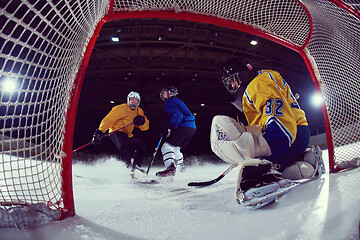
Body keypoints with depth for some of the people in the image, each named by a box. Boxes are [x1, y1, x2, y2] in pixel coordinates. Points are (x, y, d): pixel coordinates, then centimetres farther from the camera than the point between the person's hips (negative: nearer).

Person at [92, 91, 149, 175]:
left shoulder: (139, 111, 11)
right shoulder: (121, 108, -6)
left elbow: (145, 127, 3)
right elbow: (108, 120, -12)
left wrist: (142, 120, -21)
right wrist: (100, 131, -24)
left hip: (128, 134, 7)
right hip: (116, 132, -7)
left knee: (142, 147, -3)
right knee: (124, 147, -33)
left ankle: (136, 166, 0)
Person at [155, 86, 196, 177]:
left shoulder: (169, 102, 0)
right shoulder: (178, 101, 30)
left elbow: (177, 115, -17)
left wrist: (168, 127, -22)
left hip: (183, 128, -9)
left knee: (167, 146, -14)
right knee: (175, 148, 25)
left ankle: (171, 167, -32)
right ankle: (181, 167, 36)